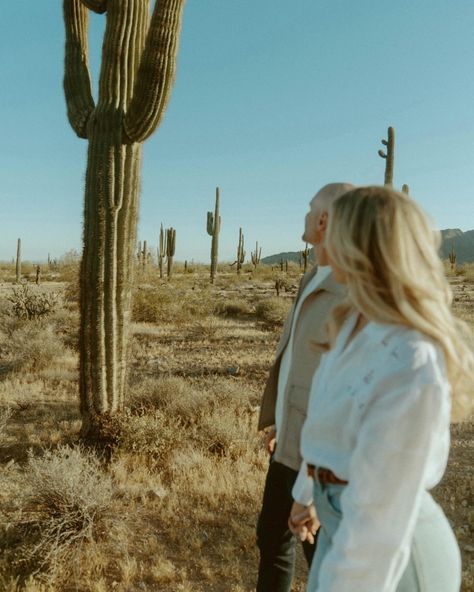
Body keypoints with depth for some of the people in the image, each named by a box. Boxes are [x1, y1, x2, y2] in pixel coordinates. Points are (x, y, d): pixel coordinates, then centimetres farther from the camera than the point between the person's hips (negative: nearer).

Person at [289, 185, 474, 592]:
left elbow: (382, 512, -27)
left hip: (385, 556, -7)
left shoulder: (410, 368, -33)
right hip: (343, 521, 8)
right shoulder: (359, 324, -4)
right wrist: (307, 493, 20)